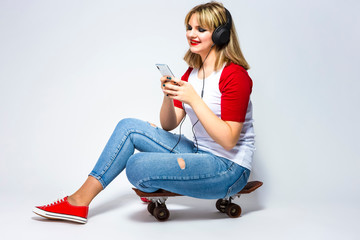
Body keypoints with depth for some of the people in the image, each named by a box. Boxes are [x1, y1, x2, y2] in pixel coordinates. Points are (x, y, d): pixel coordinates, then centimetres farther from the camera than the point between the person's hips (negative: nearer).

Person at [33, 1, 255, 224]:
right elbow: (168, 125, 7)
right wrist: (168, 96, -13)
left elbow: (228, 140, -22)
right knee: (129, 127, 0)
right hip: (200, 155, 8)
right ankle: (80, 201, 1)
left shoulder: (234, 75, -16)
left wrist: (194, 99, -26)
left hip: (229, 168, -8)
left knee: (138, 165, -26)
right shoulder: (192, 73, 9)